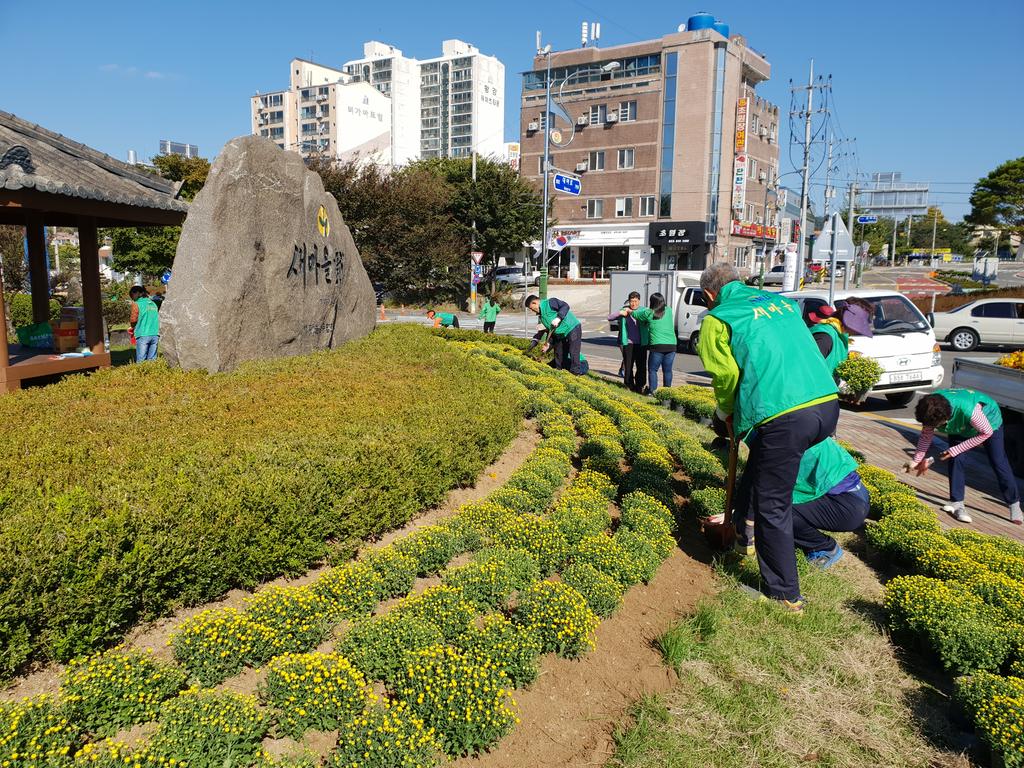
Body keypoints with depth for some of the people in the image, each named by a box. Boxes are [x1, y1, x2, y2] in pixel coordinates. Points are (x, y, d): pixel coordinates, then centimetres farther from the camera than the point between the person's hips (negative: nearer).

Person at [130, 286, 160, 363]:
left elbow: (133, 320, -5)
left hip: (143, 335, -5)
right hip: (155, 334, 5)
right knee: (152, 360, 6)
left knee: (141, 361, -3)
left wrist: (133, 327, 14)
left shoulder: (137, 304, -1)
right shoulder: (153, 304, 16)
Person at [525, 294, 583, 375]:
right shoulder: (541, 316, 12)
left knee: (573, 352, -13)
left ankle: (576, 371, -9)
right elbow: (549, 329, 15)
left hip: (573, 329, -9)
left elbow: (565, 306, -25)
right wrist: (548, 343, 6)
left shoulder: (550, 303, -15)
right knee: (559, 353, 11)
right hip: (560, 335, 9)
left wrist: (558, 318, -34)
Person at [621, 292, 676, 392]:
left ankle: (653, 391, 3)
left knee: (652, 370, 6)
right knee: (667, 370, 11)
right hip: (672, 345, 4)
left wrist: (628, 310, 34)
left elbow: (635, 314, 12)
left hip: (658, 346, -4)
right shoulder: (668, 311, 9)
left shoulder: (649, 313, -3)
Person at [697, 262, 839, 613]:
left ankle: (786, 596, 15)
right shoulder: (782, 301, 24)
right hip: (827, 405, 7)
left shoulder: (718, 318, 5)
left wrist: (725, 413, 20)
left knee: (773, 507, 7)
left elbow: (726, 375, 0)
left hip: (783, 416, -7)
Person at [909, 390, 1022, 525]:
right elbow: (926, 435, -15)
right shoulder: (931, 410, -32)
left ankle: (1014, 504, 14)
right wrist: (916, 460, -17)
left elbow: (986, 433, -29)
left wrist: (955, 450, -29)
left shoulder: (968, 410, -47)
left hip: (989, 422, -4)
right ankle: (957, 504, -3)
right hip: (960, 427, 4)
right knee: (955, 460, -12)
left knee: (999, 462, -1)